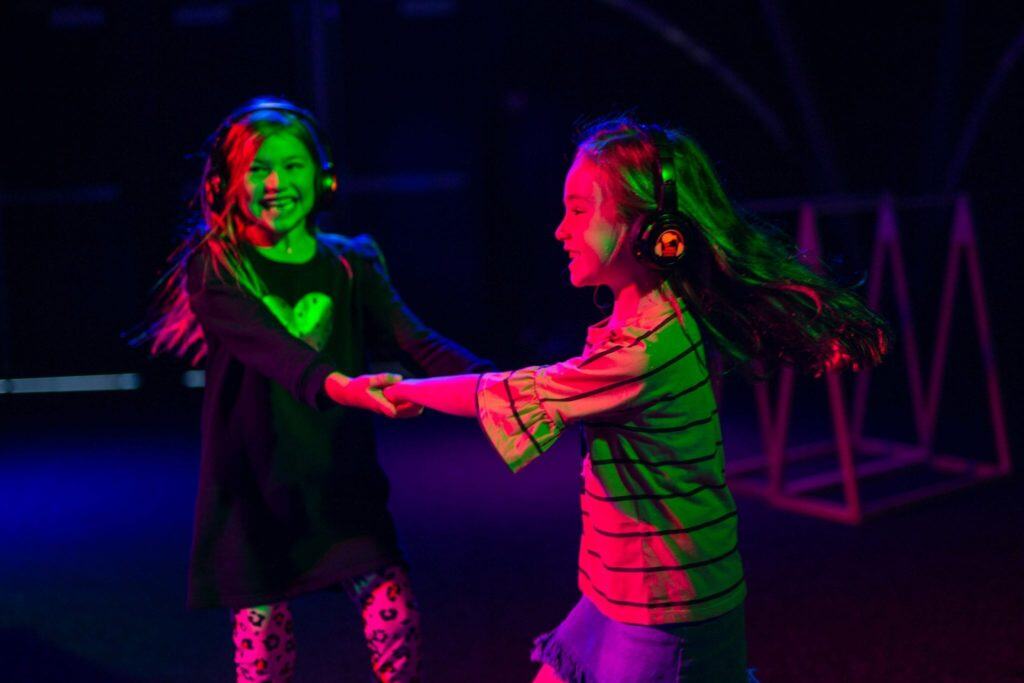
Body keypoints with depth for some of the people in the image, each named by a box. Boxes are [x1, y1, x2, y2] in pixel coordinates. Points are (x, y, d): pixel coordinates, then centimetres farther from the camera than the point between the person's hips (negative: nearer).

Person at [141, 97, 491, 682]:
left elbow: (416, 341, -12)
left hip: (343, 485, 2)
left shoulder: (351, 264, 2)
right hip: (254, 488, -2)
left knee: (396, 618, -8)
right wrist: (337, 385, -48)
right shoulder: (214, 270, -8)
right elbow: (269, 347, -27)